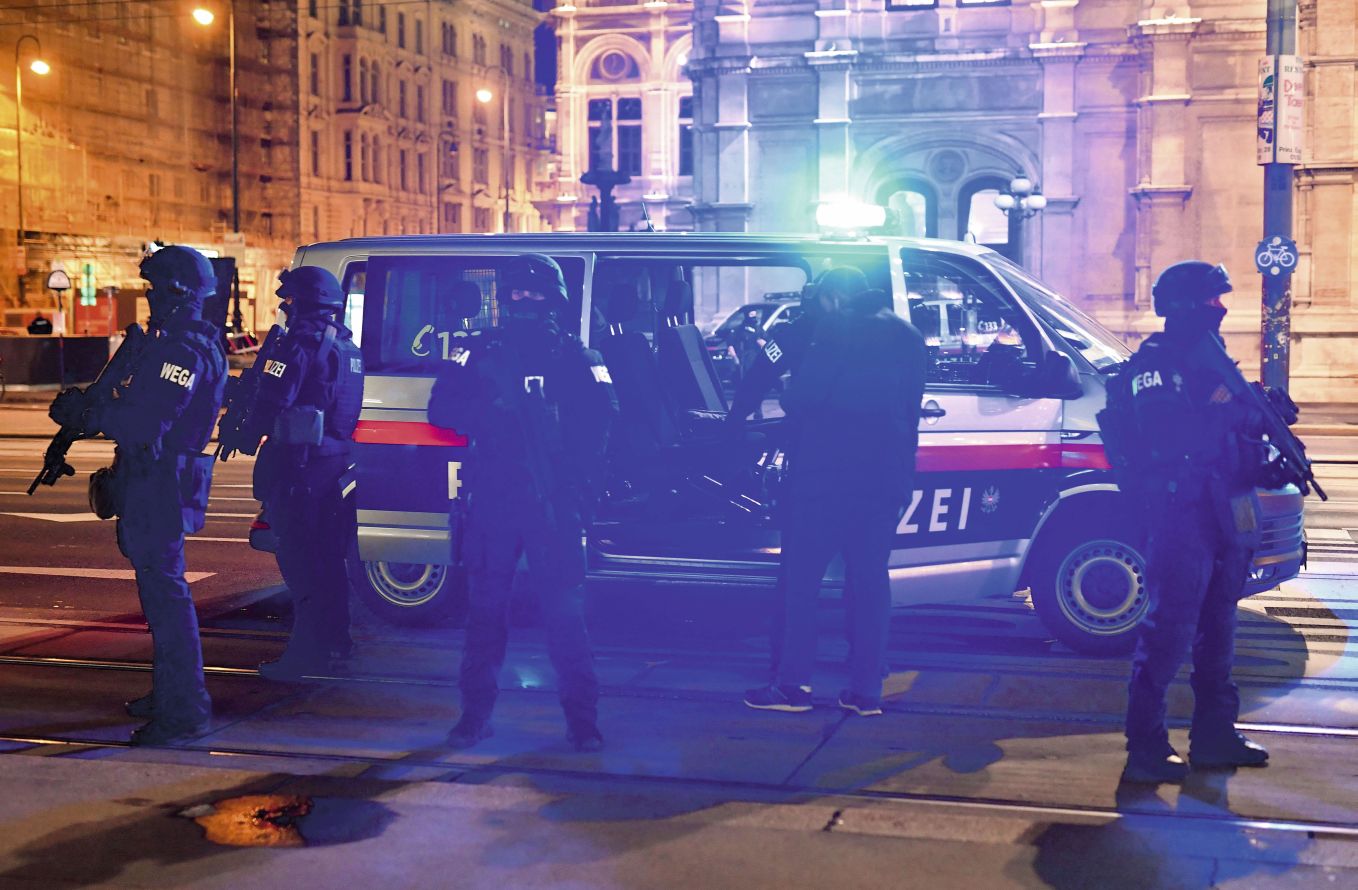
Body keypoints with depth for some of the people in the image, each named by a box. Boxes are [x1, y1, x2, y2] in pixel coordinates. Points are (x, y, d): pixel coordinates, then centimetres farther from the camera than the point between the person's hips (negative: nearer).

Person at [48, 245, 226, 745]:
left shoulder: (186, 351, -18)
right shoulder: (173, 344, 17)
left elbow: (148, 423, -26)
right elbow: (141, 411, 20)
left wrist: (88, 415, -14)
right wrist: (89, 412, 8)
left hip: (161, 485, -11)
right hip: (151, 484, 11)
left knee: (164, 591, -9)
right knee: (159, 588, 19)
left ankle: (185, 713, -8)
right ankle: (169, 694, 30)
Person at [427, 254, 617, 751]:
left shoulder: (575, 357, 7)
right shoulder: (480, 352, 11)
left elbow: (600, 417, -3)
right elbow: (442, 408, 2)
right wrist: (490, 412, -15)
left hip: (554, 502, -2)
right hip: (492, 498, 2)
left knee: (566, 608, -3)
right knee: (484, 606, 6)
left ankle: (581, 716, 4)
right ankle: (476, 712, 15)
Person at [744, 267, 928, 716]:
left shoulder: (837, 328, -7)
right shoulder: (909, 338, 14)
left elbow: (802, 396, -13)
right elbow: (909, 412, 17)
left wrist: (788, 399, 8)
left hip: (826, 473, -6)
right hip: (885, 477, 6)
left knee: (802, 578, 2)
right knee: (869, 580, 9)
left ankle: (793, 684, 2)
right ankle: (866, 691, 9)